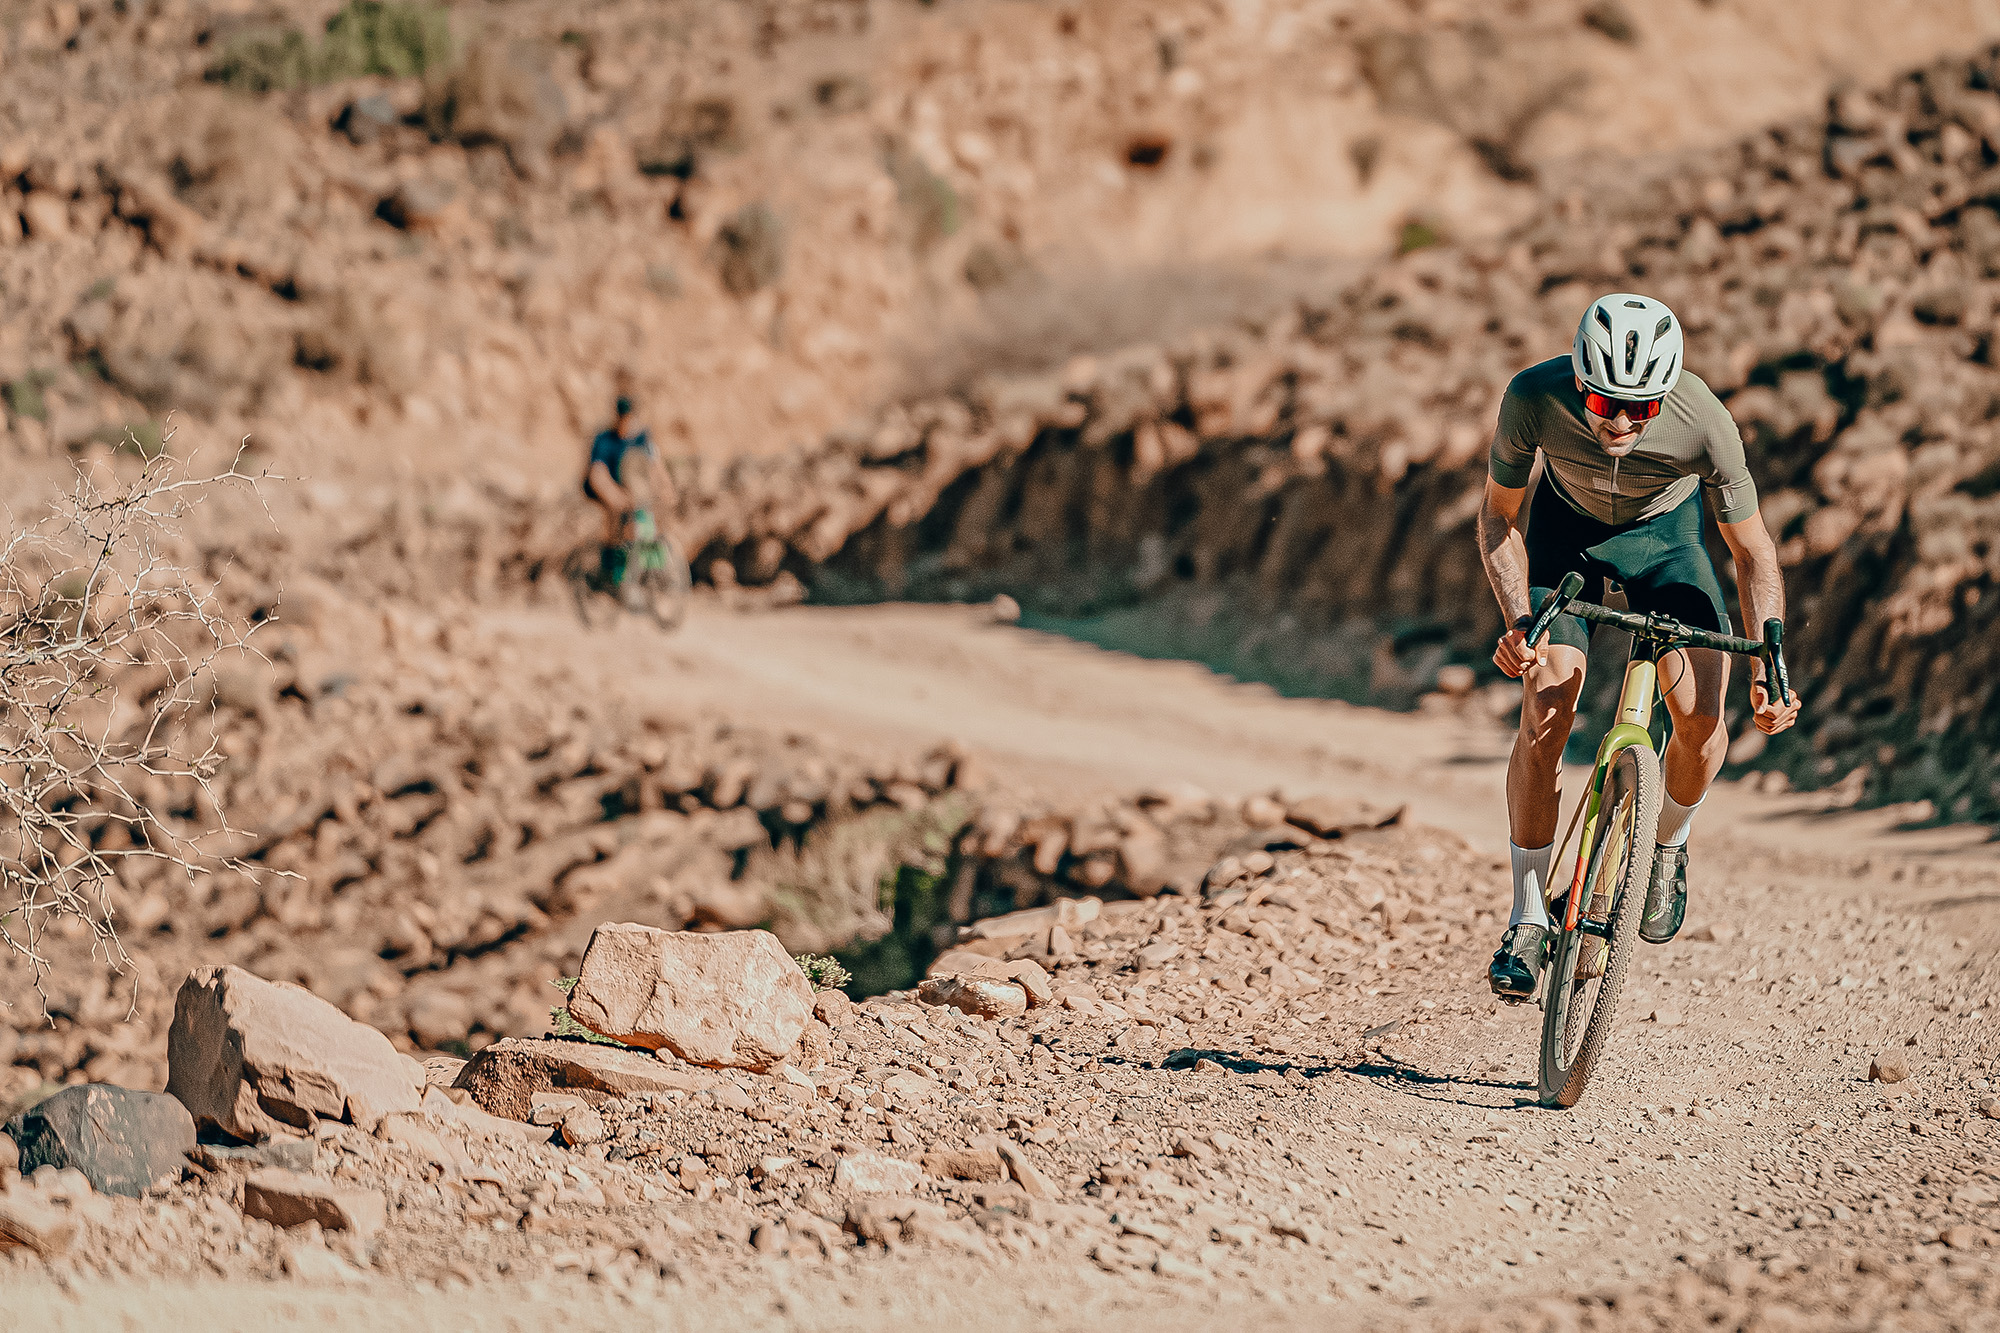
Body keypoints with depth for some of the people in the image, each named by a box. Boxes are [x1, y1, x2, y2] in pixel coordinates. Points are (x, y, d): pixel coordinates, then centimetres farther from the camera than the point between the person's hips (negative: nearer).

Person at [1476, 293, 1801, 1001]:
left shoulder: (1705, 424, -36)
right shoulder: (1534, 397, -35)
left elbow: (1754, 554, -21)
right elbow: (1499, 516, -17)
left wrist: (1767, 670, -30)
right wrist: (1518, 620, -30)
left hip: (1663, 529, 0)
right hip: (1566, 524, 0)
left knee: (1700, 715, -16)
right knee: (1544, 717, -15)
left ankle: (1668, 848, 16)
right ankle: (1527, 920, -2)